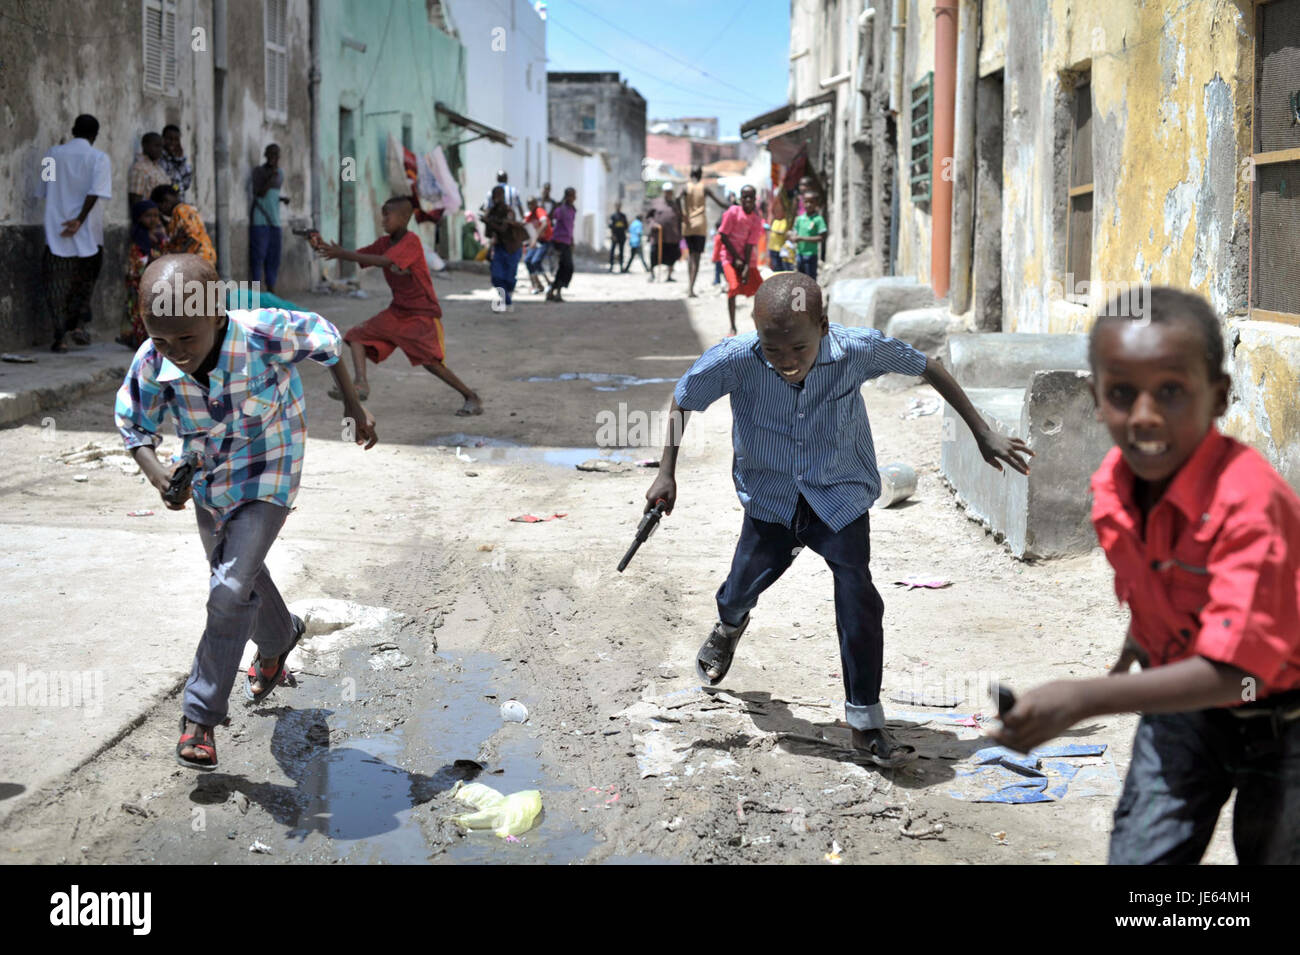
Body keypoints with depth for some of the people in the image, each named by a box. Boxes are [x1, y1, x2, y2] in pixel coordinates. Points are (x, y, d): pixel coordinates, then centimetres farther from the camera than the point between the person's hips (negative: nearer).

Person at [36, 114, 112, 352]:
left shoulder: (53, 155, 5)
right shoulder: (99, 158, -3)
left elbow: (42, 192, 11)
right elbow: (95, 193, -16)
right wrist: (79, 220, -17)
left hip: (55, 232, 1)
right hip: (87, 233, -1)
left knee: (56, 283, 5)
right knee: (85, 279, 18)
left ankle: (60, 336, 0)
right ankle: (79, 322, 7)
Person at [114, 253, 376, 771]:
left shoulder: (265, 335, -34)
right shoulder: (152, 364, -25)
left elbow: (322, 336, -11)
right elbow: (134, 425, -6)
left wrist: (354, 403, -1)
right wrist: (154, 470, -26)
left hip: (268, 475, -4)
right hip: (208, 480, 4)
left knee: (232, 588, -15)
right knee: (235, 575, 22)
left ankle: (201, 714, -1)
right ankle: (278, 639, 55)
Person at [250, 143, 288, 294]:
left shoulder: (280, 173, 16)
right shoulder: (259, 171, -4)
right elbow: (260, 193, -14)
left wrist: (282, 199, 6)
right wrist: (270, 177, -21)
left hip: (274, 219, 7)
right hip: (260, 219, -7)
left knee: (273, 257, 6)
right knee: (258, 254, -9)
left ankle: (271, 289, 12)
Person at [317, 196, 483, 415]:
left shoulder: (411, 241, -18)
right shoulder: (384, 243, 7)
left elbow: (383, 262, -30)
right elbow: (357, 256, 6)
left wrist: (343, 254, -29)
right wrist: (324, 248, -10)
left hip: (423, 313, -8)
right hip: (397, 311, 8)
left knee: (431, 362, -16)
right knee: (357, 334, -1)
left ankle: (471, 397, -2)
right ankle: (361, 385, -14)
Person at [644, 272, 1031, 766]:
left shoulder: (858, 349, -26)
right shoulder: (735, 360, -27)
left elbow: (927, 368, -8)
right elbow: (682, 401, -6)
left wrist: (983, 433, -2)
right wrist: (667, 473, -8)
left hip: (840, 497, -1)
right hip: (771, 497, 1)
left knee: (859, 604, -11)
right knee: (747, 582, 11)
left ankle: (865, 722, 6)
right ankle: (729, 625, 53)